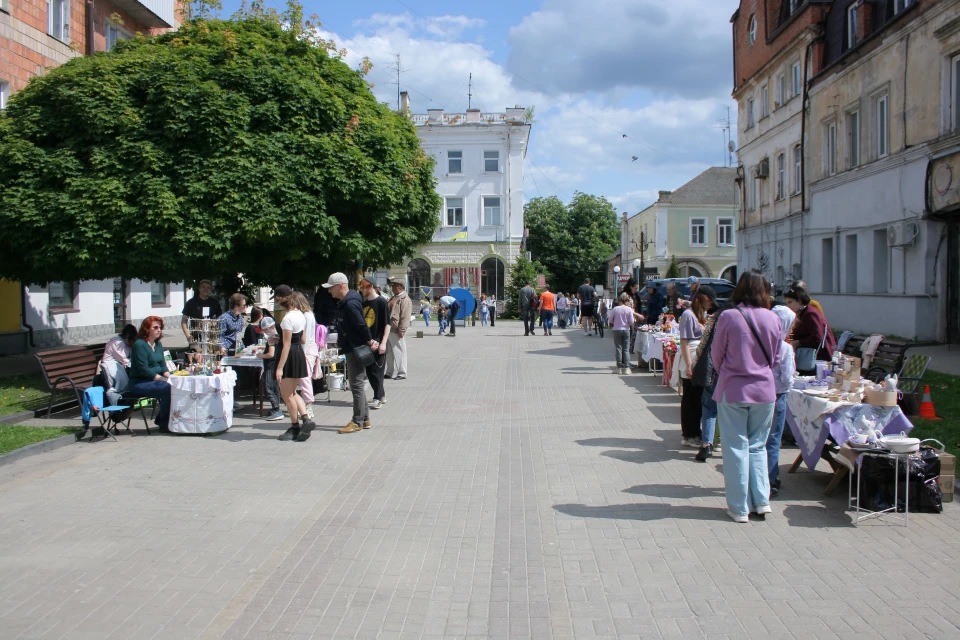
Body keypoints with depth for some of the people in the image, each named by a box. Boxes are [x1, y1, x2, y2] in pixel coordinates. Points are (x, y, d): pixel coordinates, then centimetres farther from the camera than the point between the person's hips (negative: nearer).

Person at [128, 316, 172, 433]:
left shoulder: (158, 344, 14)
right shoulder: (139, 344, -12)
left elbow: (162, 364, 14)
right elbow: (144, 369, -19)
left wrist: (168, 376, -7)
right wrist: (162, 379, -21)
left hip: (155, 380, 8)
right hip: (140, 383, -8)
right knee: (168, 388, -29)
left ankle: (161, 419, -2)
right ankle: (164, 424, -17)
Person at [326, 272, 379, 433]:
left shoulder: (350, 303, -20)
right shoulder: (345, 302, 13)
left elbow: (362, 324, -23)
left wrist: (370, 342, -13)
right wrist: (370, 341, 15)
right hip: (352, 348, 11)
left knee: (357, 385, -5)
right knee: (358, 385, 14)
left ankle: (358, 422, 1)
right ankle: (365, 419, 22)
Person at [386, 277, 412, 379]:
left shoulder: (405, 299, -13)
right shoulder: (394, 298, 18)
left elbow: (405, 317, -19)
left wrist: (401, 331, -22)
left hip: (396, 331, -10)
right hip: (389, 330, 10)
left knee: (399, 352, -3)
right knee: (389, 352, 15)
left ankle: (401, 374, 3)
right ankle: (391, 372, 25)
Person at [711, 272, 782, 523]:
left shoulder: (729, 317, -12)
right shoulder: (773, 319, -3)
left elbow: (717, 354, -1)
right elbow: (776, 358, 7)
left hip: (733, 390, -3)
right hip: (764, 390, 3)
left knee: (736, 447, 5)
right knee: (758, 446, 16)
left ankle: (740, 507, 10)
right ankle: (761, 501, 15)